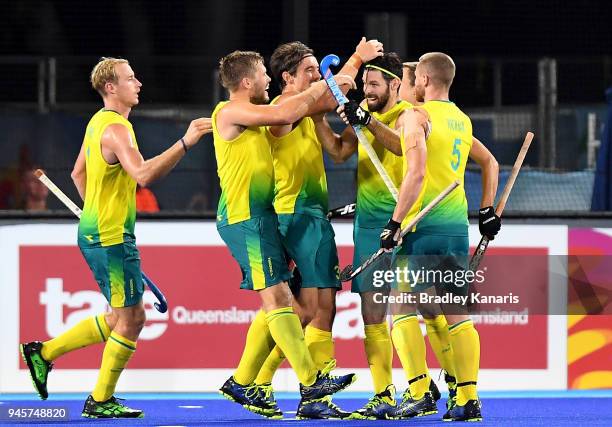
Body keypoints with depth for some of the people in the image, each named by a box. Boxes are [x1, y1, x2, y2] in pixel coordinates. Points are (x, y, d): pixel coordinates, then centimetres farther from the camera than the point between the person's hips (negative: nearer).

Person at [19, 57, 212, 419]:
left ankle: (44, 352, 21)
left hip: (97, 232, 10)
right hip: (111, 238, -10)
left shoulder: (99, 122, 13)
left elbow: (79, 173, 24)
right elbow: (144, 175, -34)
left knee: (120, 319, 17)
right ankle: (100, 401, 7)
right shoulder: (116, 128, -19)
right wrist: (185, 143, -36)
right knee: (131, 318, -2)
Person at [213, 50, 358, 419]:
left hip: (259, 216, 10)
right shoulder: (230, 112, -10)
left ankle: (242, 384, 14)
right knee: (277, 297, -13)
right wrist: (322, 87, -8)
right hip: (245, 218, -10)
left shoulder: (255, 118, 19)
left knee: (275, 302, 9)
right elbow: (284, 114, -19)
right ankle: (311, 382, -16)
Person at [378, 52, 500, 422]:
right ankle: (468, 401, 4)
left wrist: (396, 222, -18)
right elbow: (490, 162, 28)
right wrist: (488, 210, 28)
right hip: (458, 225, 7)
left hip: (425, 225, -7)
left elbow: (416, 173, -20)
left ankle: (421, 395, -9)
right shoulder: (462, 120, 16)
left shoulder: (417, 116, -8)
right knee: (457, 315, 8)